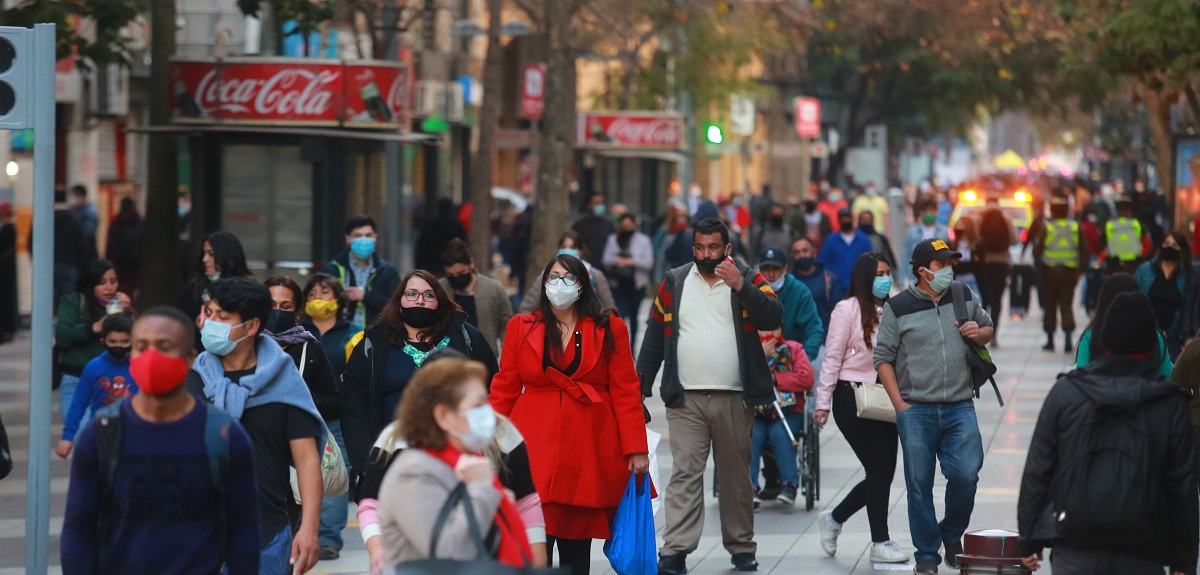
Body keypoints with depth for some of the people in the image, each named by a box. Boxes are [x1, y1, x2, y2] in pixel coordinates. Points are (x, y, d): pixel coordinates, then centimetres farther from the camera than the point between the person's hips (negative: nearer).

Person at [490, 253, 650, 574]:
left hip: (589, 449, 0)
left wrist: (636, 450, -3)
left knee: (577, 549, 4)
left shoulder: (609, 330, 6)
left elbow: (626, 392, 2)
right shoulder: (521, 328, 10)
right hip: (536, 448, 0)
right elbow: (504, 390, 9)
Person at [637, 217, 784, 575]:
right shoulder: (674, 284, 11)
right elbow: (654, 338, 13)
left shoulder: (748, 281, 6)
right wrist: (641, 388, 8)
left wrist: (741, 287, -21)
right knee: (685, 472, -8)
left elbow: (773, 317, -10)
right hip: (685, 399, 0)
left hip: (734, 398, 0)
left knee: (736, 474, 9)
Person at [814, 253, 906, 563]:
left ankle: (834, 519, 26)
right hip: (852, 397, -6)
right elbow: (832, 358, -6)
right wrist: (823, 403, -8)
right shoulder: (848, 309, -7)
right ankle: (880, 543, 3)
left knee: (884, 473, 5)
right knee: (880, 468, -8)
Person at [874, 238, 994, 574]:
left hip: (960, 408, 2)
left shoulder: (964, 298, 10)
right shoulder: (899, 307, 0)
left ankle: (952, 537, 16)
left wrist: (979, 334, 0)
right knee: (920, 484, 3)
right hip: (916, 410, -2)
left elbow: (988, 329, 25)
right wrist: (899, 404, -5)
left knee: (966, 475, -10)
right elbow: (883, 357, 1)